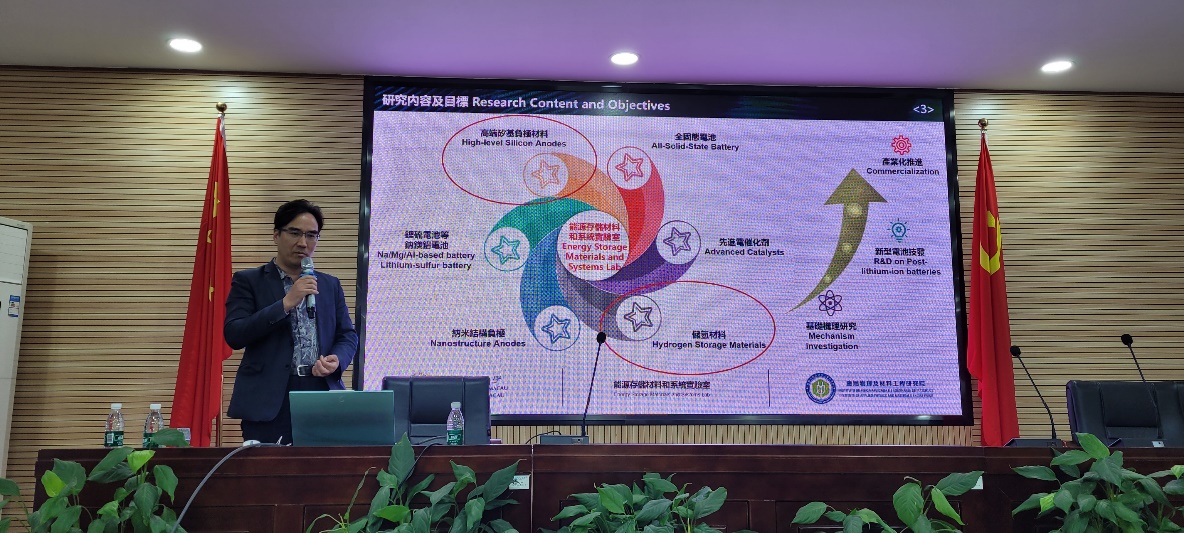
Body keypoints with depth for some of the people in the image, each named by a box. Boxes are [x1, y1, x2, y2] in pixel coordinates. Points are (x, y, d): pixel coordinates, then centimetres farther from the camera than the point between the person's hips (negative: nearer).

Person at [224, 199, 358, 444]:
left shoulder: (331, 285, 15)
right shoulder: (248, 281, 5)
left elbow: (348, 335, 14)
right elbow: (234, 335, -7)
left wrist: (337, 360, -9)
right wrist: (286, 303, -15)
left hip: (322, 394, 3)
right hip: (269, 400, -3)